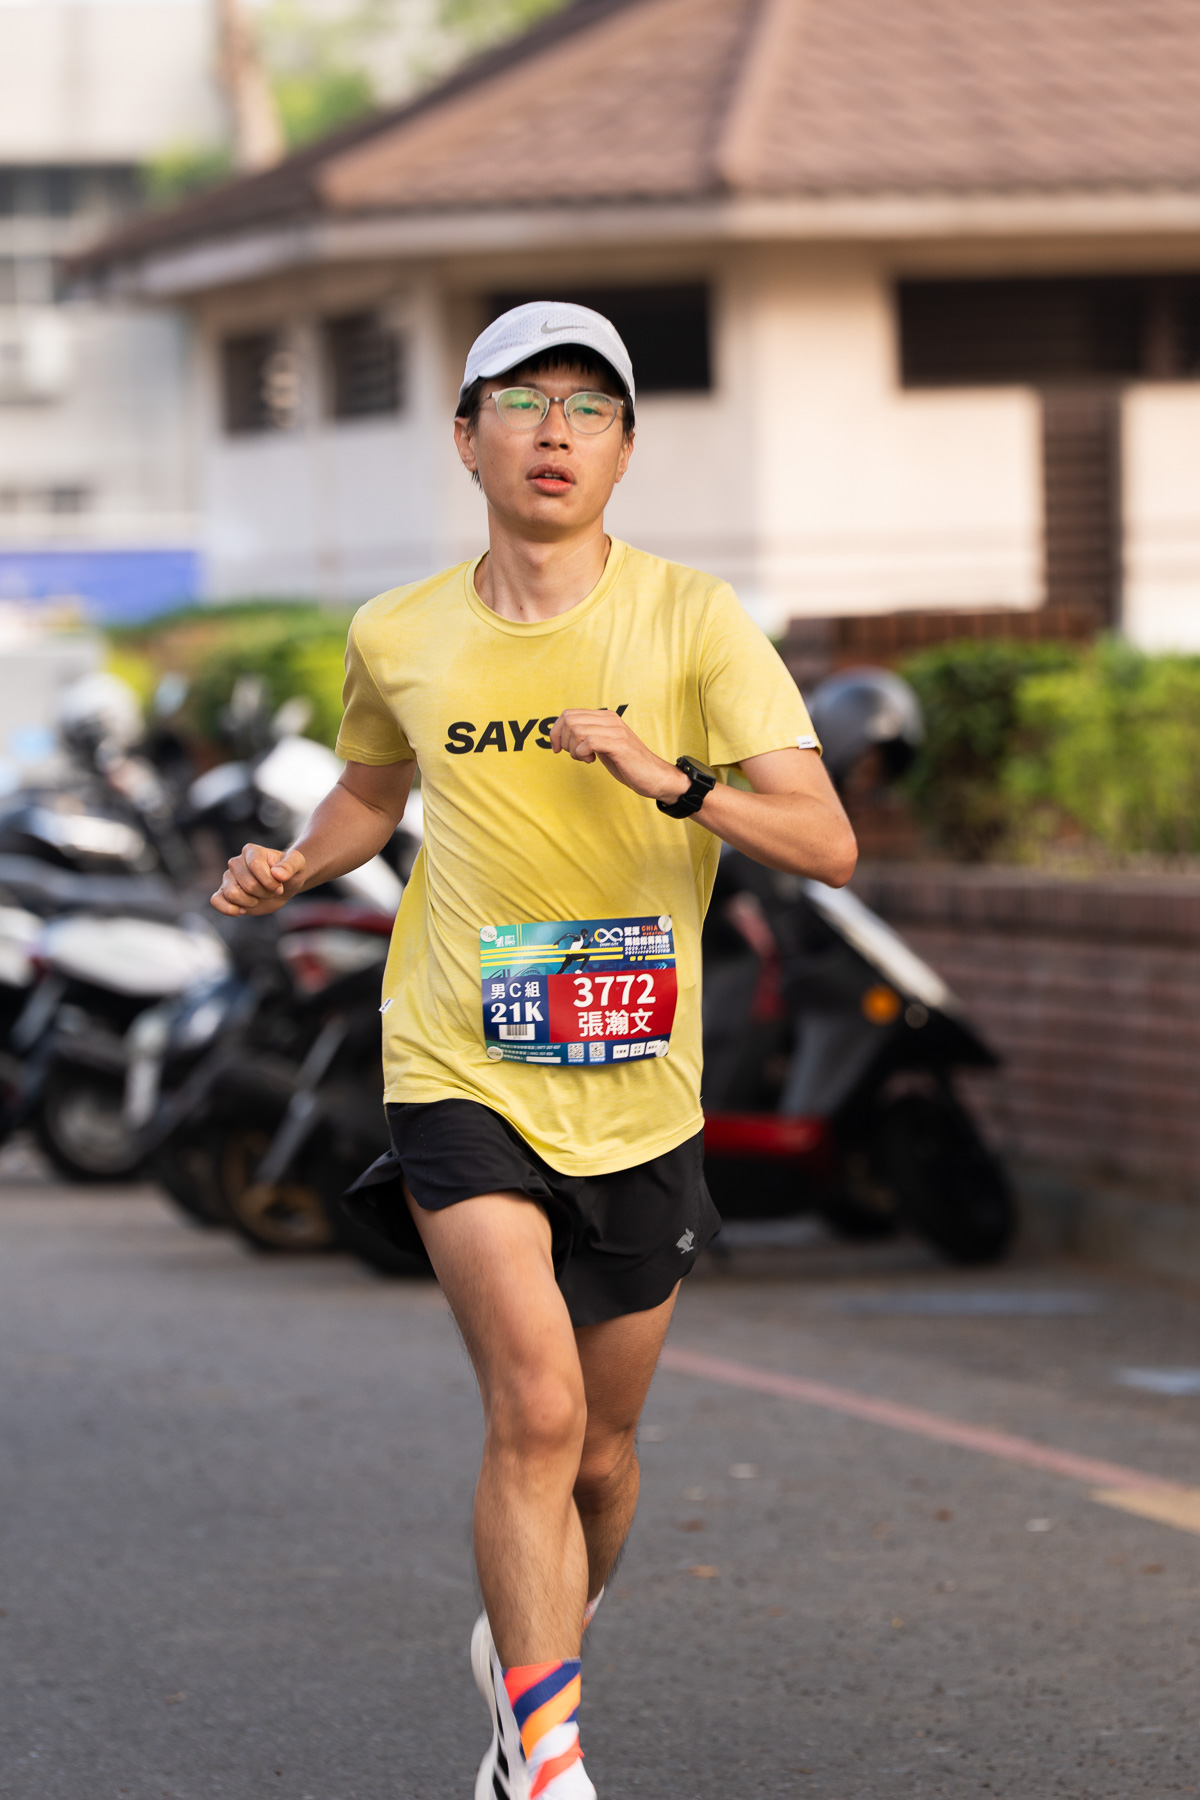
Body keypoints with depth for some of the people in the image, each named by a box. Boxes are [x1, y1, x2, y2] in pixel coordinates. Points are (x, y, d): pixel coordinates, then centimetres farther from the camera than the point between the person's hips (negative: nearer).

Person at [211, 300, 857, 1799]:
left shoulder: (693, 620, -5)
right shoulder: (398, 639, 2)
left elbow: (826, 846, -12)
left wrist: (674, 779, -28)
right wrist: (293, 867, 4)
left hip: (639, 1099, 1)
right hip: (461, 1075, -1)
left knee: (598, 1451, 14)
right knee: (534, 1407, -21)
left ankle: (519, 1650, 45)